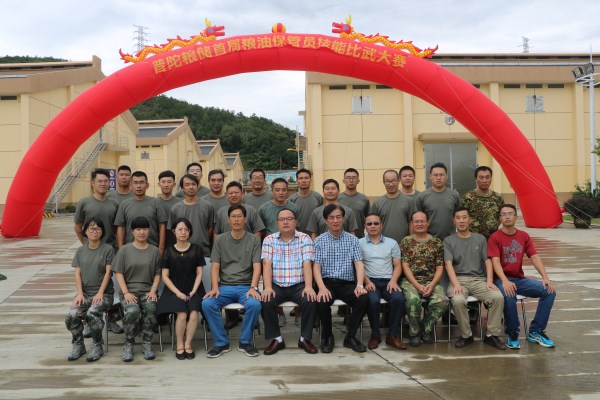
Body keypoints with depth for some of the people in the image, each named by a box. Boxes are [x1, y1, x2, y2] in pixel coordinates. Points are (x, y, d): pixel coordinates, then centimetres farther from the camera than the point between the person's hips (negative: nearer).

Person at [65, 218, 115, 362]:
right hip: (85, 292, 4)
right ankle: (78, 345, 1)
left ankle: (97, 346, -8)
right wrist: (80, 293, -7)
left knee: (92, 314, -31)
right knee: (72, 315, -23)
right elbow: (77, 273, 7)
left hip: (104, 293, -3)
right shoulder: (80, 250, 12)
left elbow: (108, 272, -5)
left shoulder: (108, 249, 1)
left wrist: (100, 293, -14)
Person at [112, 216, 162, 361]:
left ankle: (147, 344, -13)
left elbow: (157, 274, 11)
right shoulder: (124, 250, 9)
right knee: (132, 311, -33)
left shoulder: (154, 251, 13)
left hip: (147, 291, 1)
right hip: (130, 291, -1)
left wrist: (153, 290, -5)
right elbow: (119, 273, 3)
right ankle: (128, 344, -9)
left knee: (151, 308, -33)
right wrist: (126, 293, -9)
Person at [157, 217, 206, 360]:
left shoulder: (196, 249, 7)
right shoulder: (169, 251, 6)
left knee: (194, 314, -27)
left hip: (192, 290, 1)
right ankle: (180, 345, -7)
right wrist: (178, 292, -9)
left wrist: (193, 291, -7)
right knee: (182, 314, -27)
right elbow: (165, 276, 3)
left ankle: (188, 344, -9)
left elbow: (199, 273, 7)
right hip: (174, 290, -1)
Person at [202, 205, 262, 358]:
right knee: (207, 304, -27)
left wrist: (253, 287, -19)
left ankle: (245, 342, -7)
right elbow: (215, 266, 4)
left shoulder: (254, 239, 5)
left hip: (246, 286, -1)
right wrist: (215, 287, -13)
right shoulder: (220, 239, 9)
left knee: (255, 304, -33)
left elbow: (257, 266, -3)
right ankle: (221, 343, -8)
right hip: (224, 286, 2)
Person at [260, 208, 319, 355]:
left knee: (311, 301, -27)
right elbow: (267, 264, -5)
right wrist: (268, 287, -20)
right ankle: (277, 339, -7)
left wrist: (308, 286, -23)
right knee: (266, 302, -27)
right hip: (277, 285, 1)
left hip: (299, 285, -1)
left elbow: (307, 263, -8)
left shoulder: (304, 239, 3)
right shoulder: (269, 240, 5)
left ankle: (305, 338, -5)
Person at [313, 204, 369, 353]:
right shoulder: (319, 241, 7)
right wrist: (322, 288, -21)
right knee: (322, 301, -32)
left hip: (347, 283, 1)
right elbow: (316, 266, -2)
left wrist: (360, 285, -19)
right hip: (327, 282, -1)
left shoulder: (353, 239, 10)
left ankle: (350, 337, -5)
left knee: (364, 299, -28)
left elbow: (359, 263, 0)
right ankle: (327, 337, -3)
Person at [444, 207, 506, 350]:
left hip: (479, 279, 2)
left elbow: (487, 261, 9)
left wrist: (489, 280, -8)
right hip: (459, 279, -2)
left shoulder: (480, 239, 18)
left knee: (498, 297, -26)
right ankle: (466, 335, -11)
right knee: (458, 301, -34)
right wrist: (456, 284, -19)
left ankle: (492, 335, -11)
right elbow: (448, 264, -3)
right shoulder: (449, 241, 10)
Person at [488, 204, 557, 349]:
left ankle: (535, 331, -2)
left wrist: (545, 277, -12)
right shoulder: (495, 237, -6)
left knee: (549, 291, -13)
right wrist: (505, 281, -32)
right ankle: (512, 333, -13)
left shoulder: (524, 236, 9)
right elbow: (495, 262, -16)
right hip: (502, 280, -5)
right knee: (509, 296, -36)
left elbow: (535, 257, 2)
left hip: (520, 279, 5)